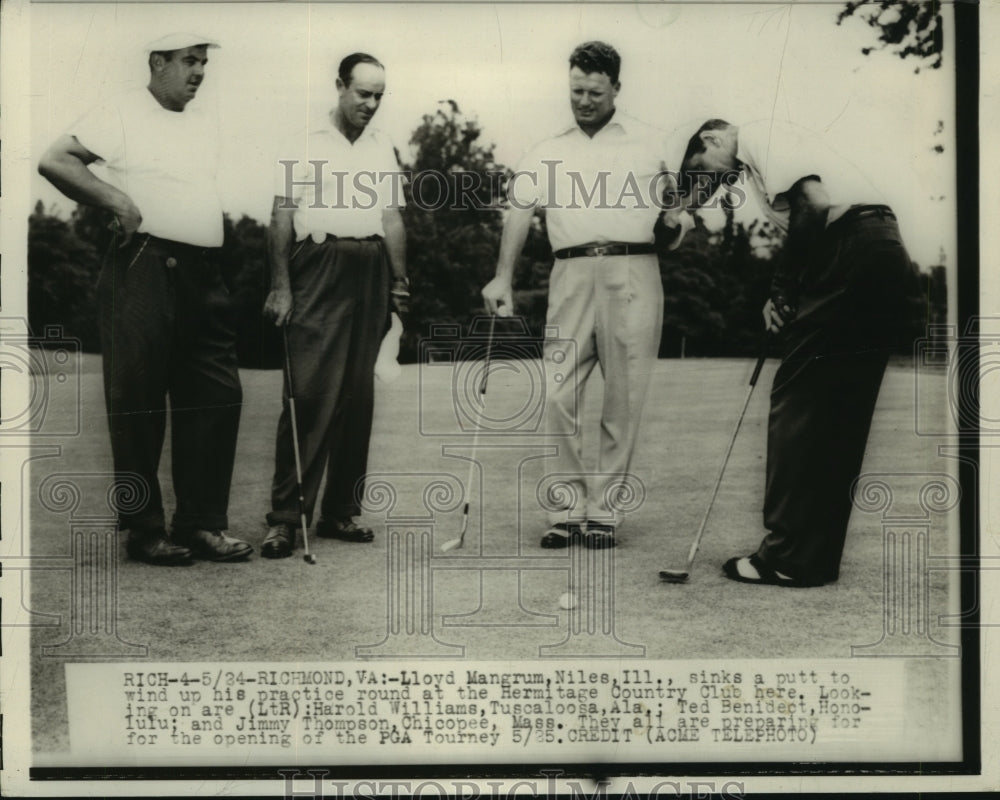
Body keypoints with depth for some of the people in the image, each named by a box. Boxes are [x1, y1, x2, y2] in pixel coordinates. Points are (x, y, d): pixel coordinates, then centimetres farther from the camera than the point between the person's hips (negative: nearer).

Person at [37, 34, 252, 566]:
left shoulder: (205, 125, 20)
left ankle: (203, 523, 12)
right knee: (139, 403, -1)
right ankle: (144, 530, 8)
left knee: (217, 397, 4)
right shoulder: (123, 115, -1)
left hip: (203, 276, 7)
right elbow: (54, 162, -9)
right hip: (144, 269, -7)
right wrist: (117, 199, -14)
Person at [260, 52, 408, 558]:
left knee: (358, 395, 5)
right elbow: (282, 218, -1)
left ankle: (341, 511, 12)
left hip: (370, 273, 5)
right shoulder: (304, 146, 4)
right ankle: (285, 516, -7)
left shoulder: (383, 149, 18)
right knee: (309, 392, -11)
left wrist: (399, 279, 8)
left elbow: (392, 219, 17)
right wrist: (280, 286, -9)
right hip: (318, 270, -5)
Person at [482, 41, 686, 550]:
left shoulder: (650, 145, 13)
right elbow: (519, 211, 3)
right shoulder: (548, 153, 15)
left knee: (623, 400, 1)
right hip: (571, 274, 1)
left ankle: (604, 509, 10)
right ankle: (567, 507, 8)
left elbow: (676, 211, 12)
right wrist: (503, 277, -10)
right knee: (558, 396, -3)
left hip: (632, 273, -1)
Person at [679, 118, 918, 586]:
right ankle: (818, 556, 14)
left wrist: (784, 288, -6)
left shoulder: (756, 137, 1)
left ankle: (790, 558, -3)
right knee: (839, 417, 10)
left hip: (854, 255, -10)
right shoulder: (755, 166, 28)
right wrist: (784, 298, 6)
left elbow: (817, 203, -14)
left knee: (797, 404, -6)